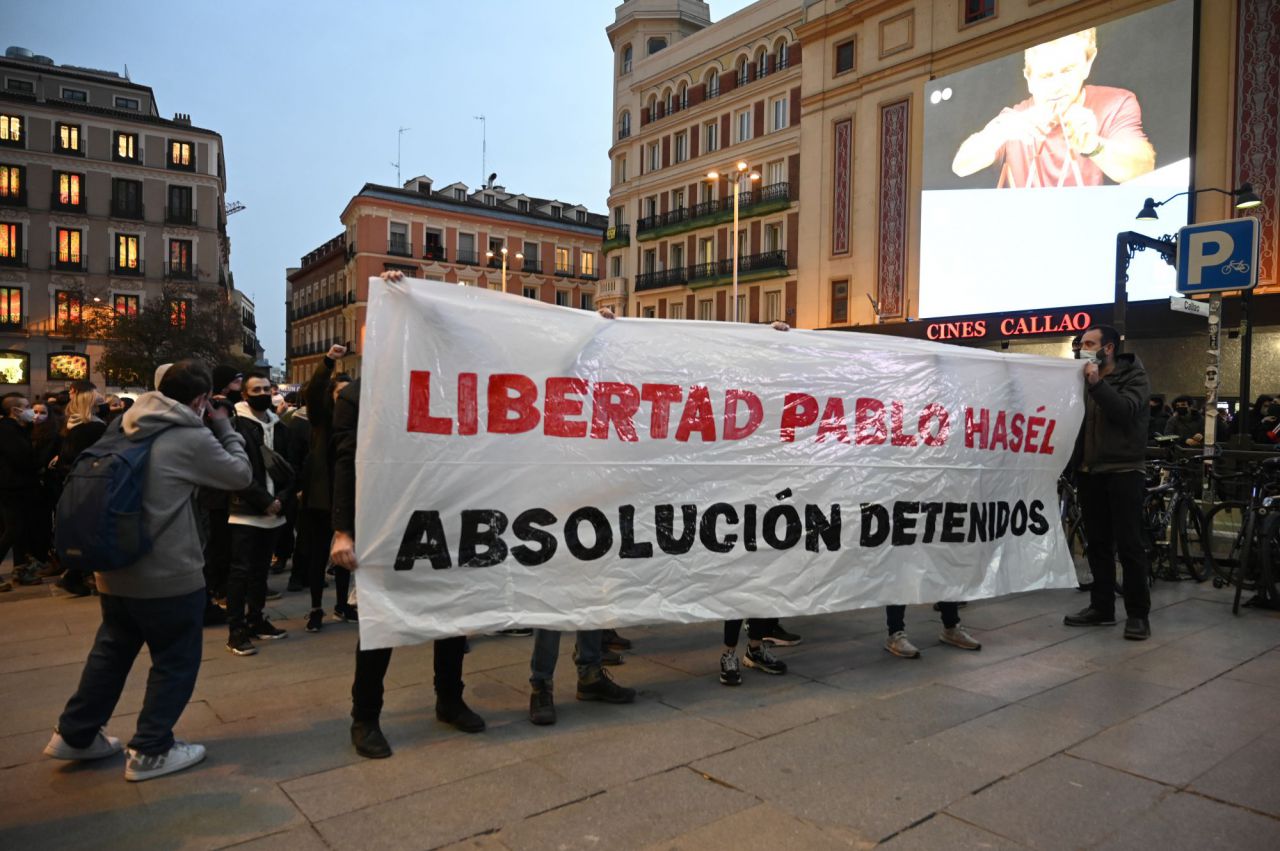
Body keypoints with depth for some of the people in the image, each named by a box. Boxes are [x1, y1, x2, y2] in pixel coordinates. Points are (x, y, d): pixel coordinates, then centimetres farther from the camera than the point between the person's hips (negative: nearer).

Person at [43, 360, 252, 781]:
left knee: (111, 651, 23)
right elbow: (241, 474, -7)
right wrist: (223, 425, 3)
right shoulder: (192, 438, -18)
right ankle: (151, 750, 16)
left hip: (115, 568, 8)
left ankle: (74, 734, 34)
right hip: (169, 574, -8)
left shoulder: (127, 425, 4)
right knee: (175, 662, 9)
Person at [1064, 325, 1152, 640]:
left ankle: (1138, 614, 3)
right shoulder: (1085, 379, 15)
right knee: (1097, 543, 9)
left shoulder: (1133, 378, -2)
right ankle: (1101, 606, 18)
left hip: (1123, 471, -6)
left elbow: (1124, 411, -21)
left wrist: (1097, 383, -26)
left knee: (1129, 545, -4)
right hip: (1091, 471, 6)